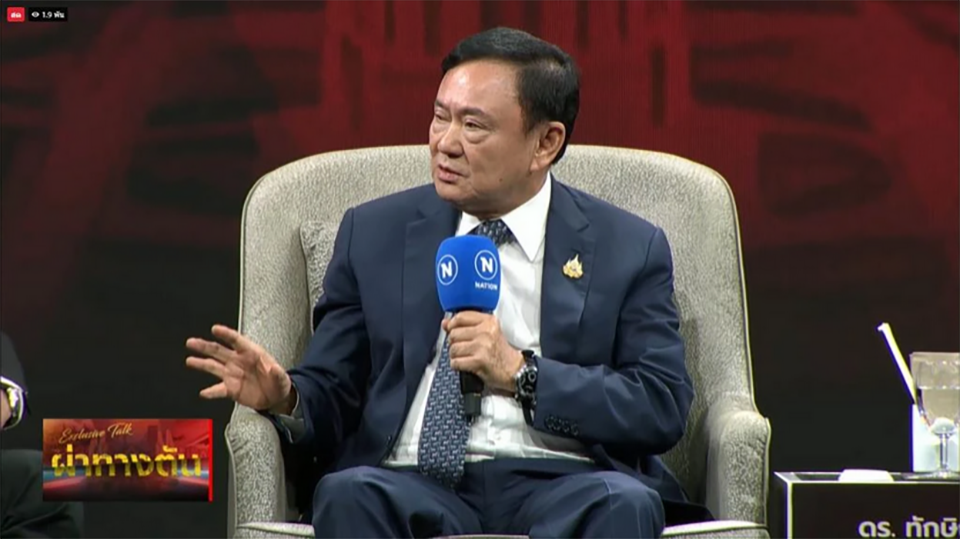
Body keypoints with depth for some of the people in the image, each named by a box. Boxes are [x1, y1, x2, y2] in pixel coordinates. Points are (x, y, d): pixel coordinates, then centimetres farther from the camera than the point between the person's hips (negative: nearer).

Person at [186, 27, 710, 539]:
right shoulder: (374, 233, 16)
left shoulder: (629, 249, 10)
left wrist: (520, 373, -12)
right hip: (415, 482, 1)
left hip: (559, 486, -1)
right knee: (348, 494, -33)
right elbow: (332, 398, 15)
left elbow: (664, 407, -1)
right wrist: (286, 398, -10)